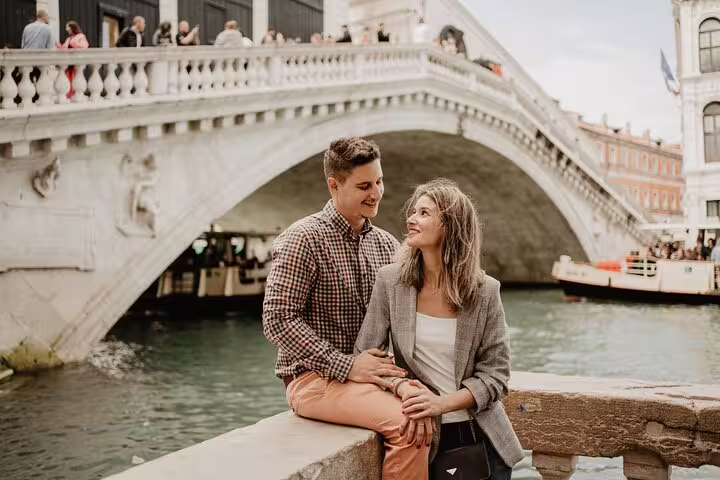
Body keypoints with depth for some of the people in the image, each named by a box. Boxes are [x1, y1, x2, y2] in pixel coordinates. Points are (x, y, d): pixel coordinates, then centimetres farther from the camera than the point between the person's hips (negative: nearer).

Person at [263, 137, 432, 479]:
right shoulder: (304, 238, -10)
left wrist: (405, 377, -11)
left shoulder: (387, 244, 9)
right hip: (314, 378, -6)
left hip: (373, 374, 6)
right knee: (409, 422, -26)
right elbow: (278, 319, -16)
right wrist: (346, 366, -19)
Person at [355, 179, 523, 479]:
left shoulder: (485, 291, -8)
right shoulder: (391, 281, -7)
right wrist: (400, 386, -24)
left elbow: (496, 372, -7)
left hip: (481, 437, 0)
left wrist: (442, 402, -21)